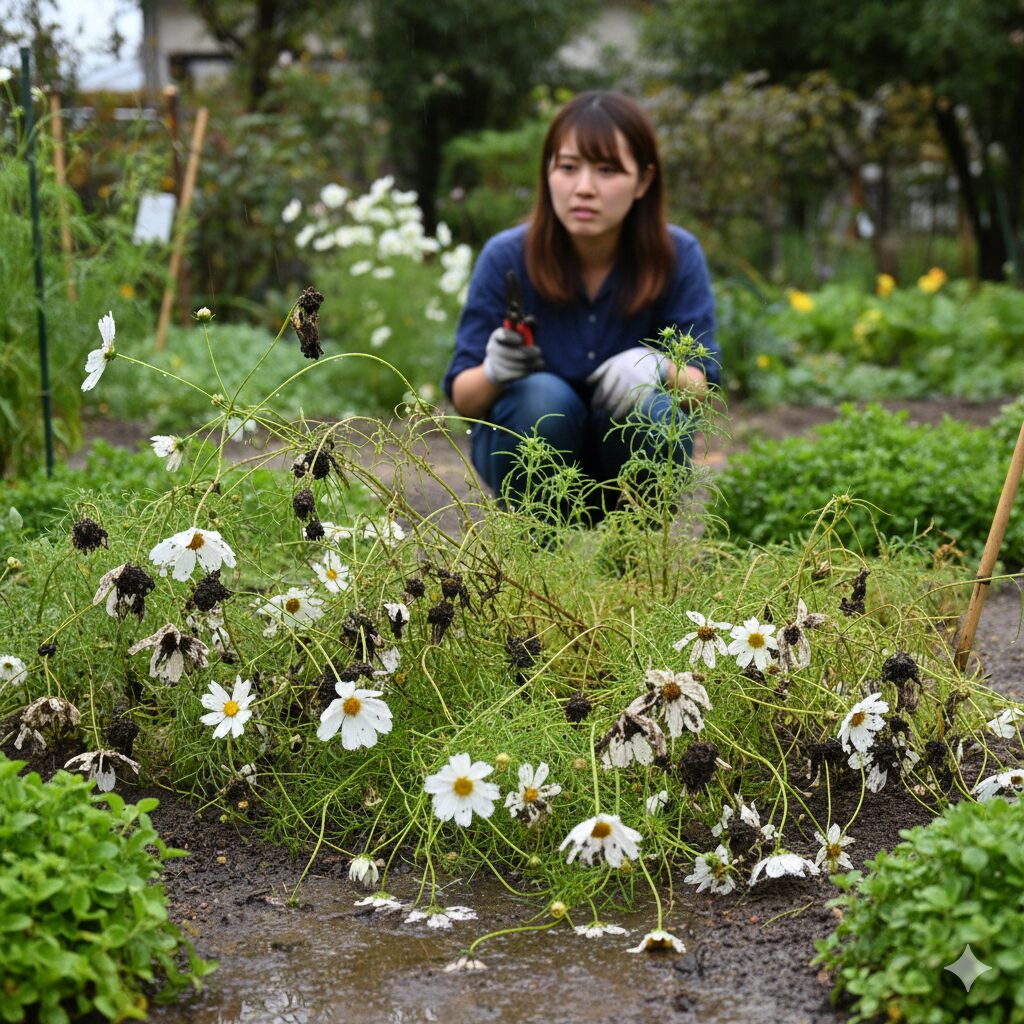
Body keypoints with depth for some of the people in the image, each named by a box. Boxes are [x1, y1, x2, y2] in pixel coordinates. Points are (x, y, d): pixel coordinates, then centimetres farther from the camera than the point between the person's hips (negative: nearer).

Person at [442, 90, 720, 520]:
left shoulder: (677, 256, -13)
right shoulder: (506, 257, -16)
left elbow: (702, 385, -14)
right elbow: (462, 399, -13)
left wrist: (658, 366, -38)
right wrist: (494, 372, -37)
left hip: (629, 452, 1)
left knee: (648, 408, -31)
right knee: (544, 398, -32)